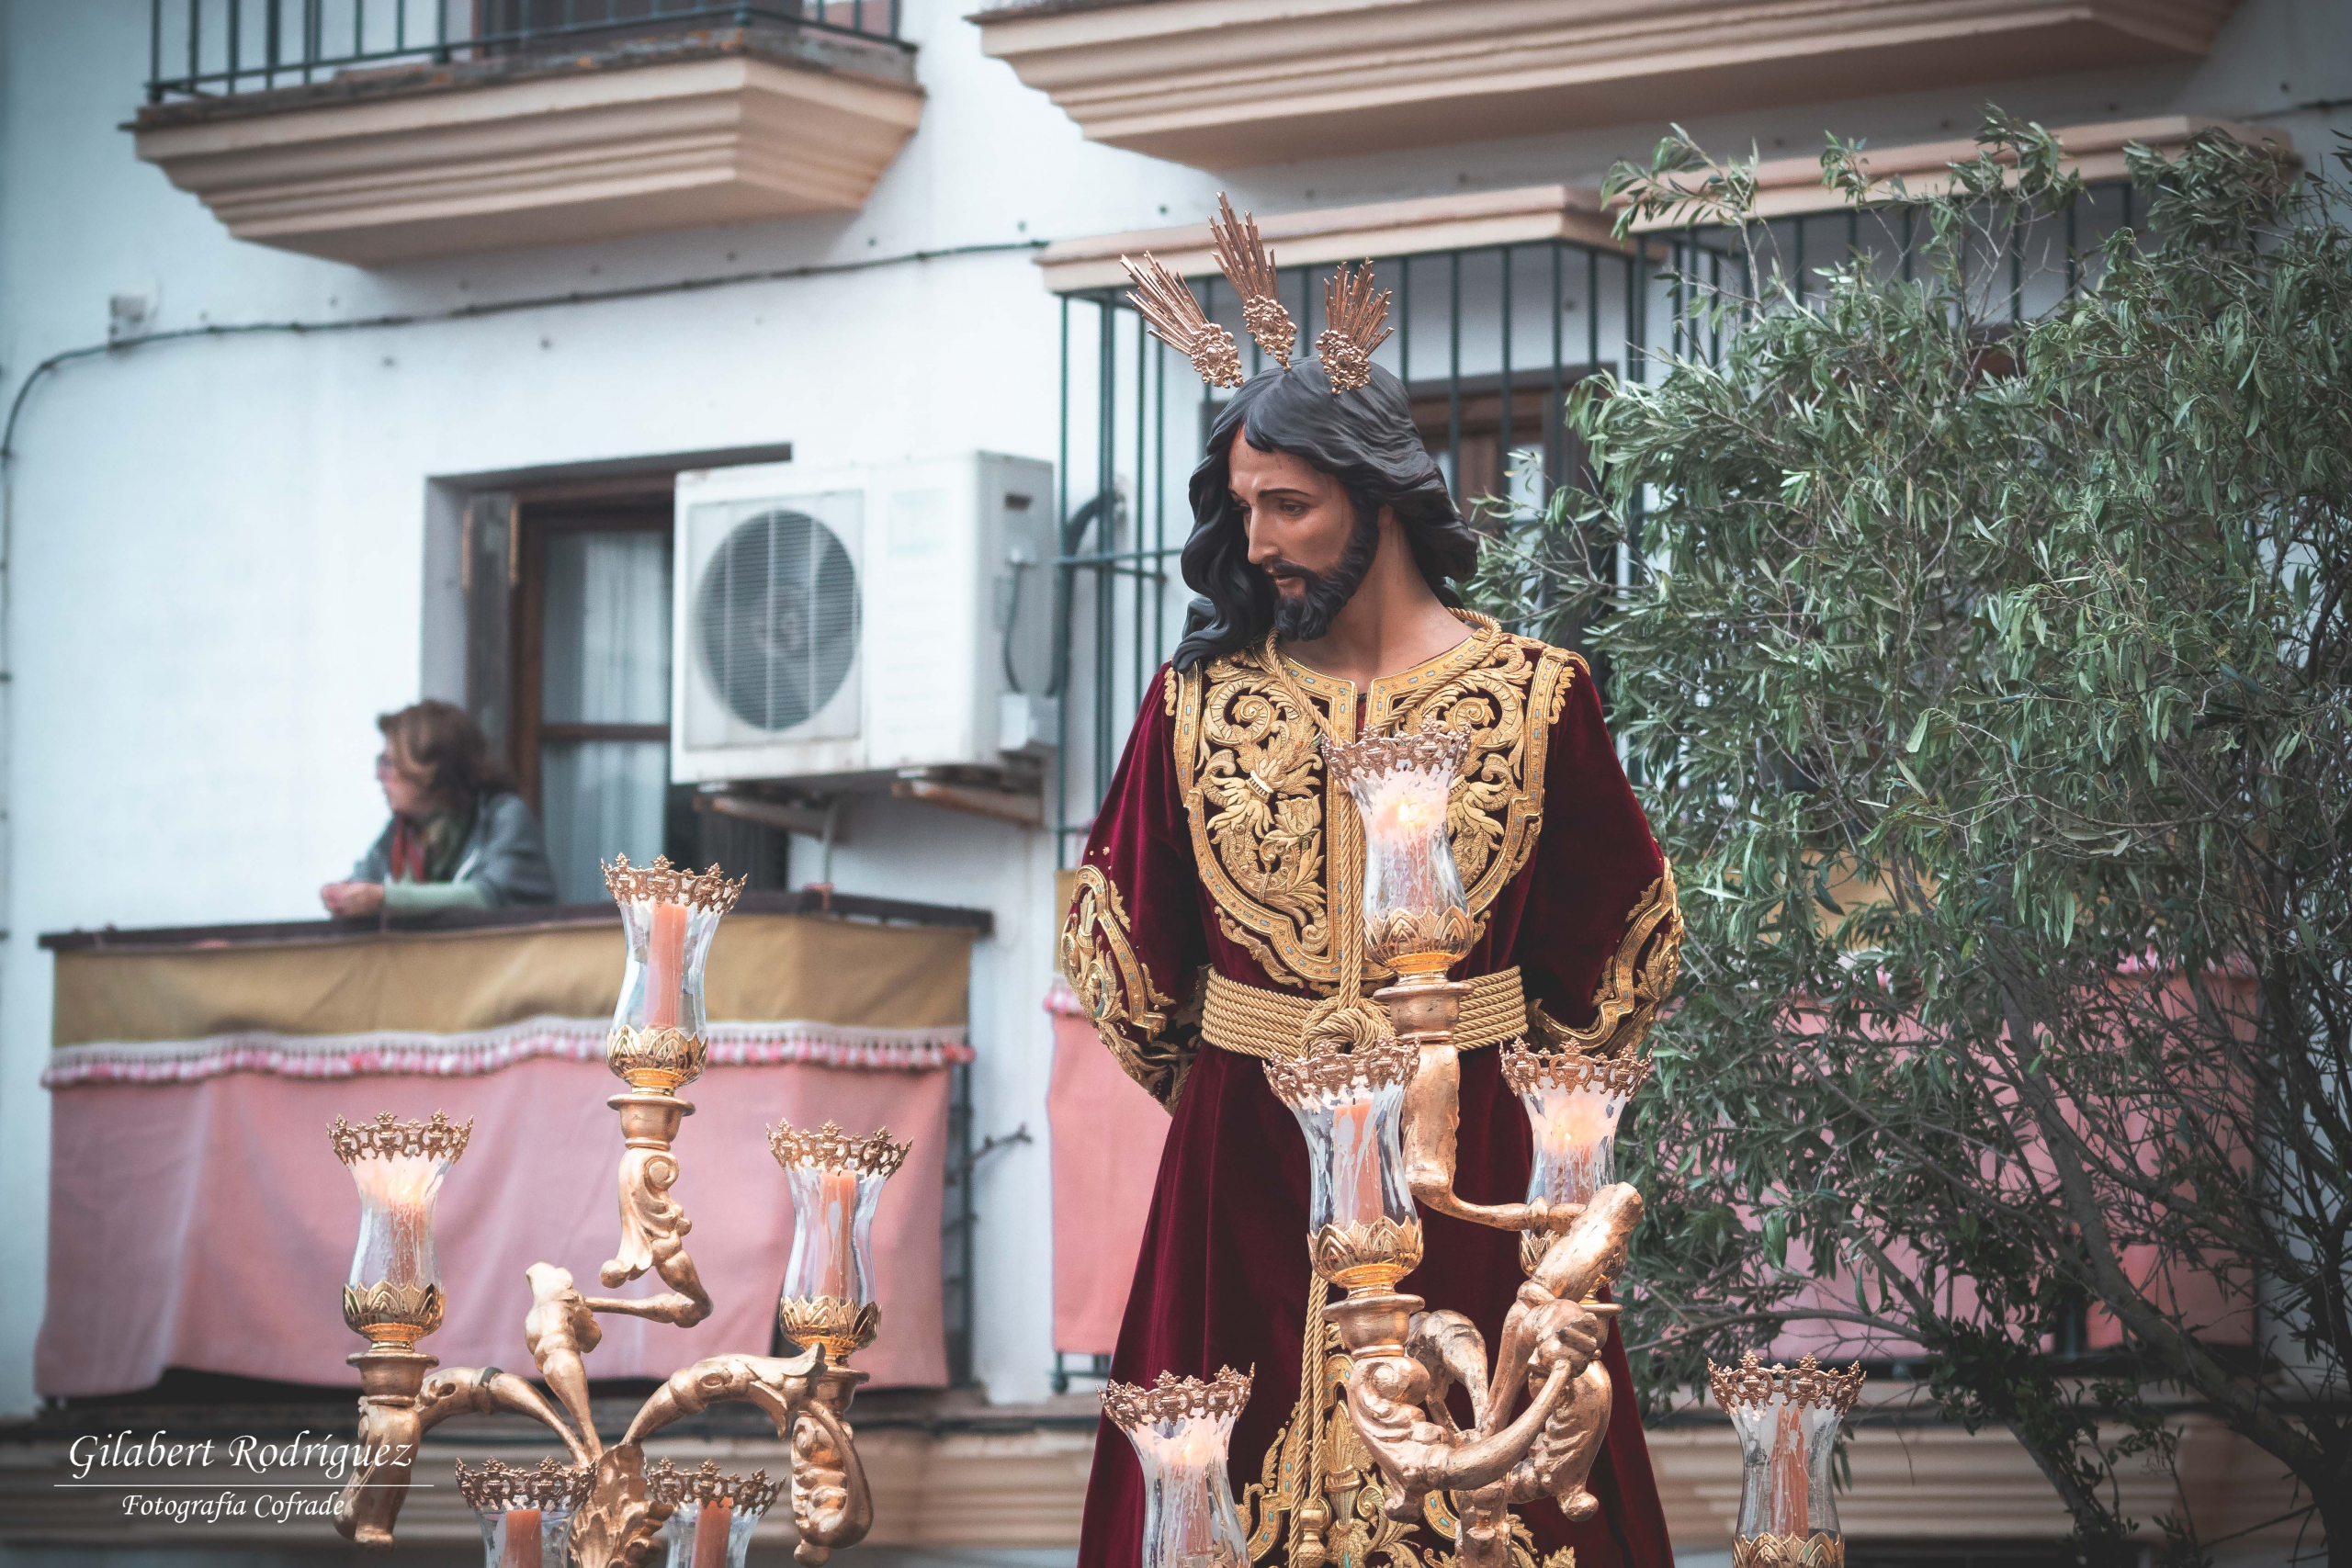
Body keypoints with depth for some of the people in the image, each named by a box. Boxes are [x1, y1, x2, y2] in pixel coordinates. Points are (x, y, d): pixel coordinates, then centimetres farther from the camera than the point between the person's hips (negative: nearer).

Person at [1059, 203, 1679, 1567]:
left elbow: (1618, 942, 8)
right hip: (1242, 1165, 2)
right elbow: (1120, 941, 13)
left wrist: (1520, 1081, 10)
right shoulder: (1200, 699, 2)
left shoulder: (1530, 696, -2)